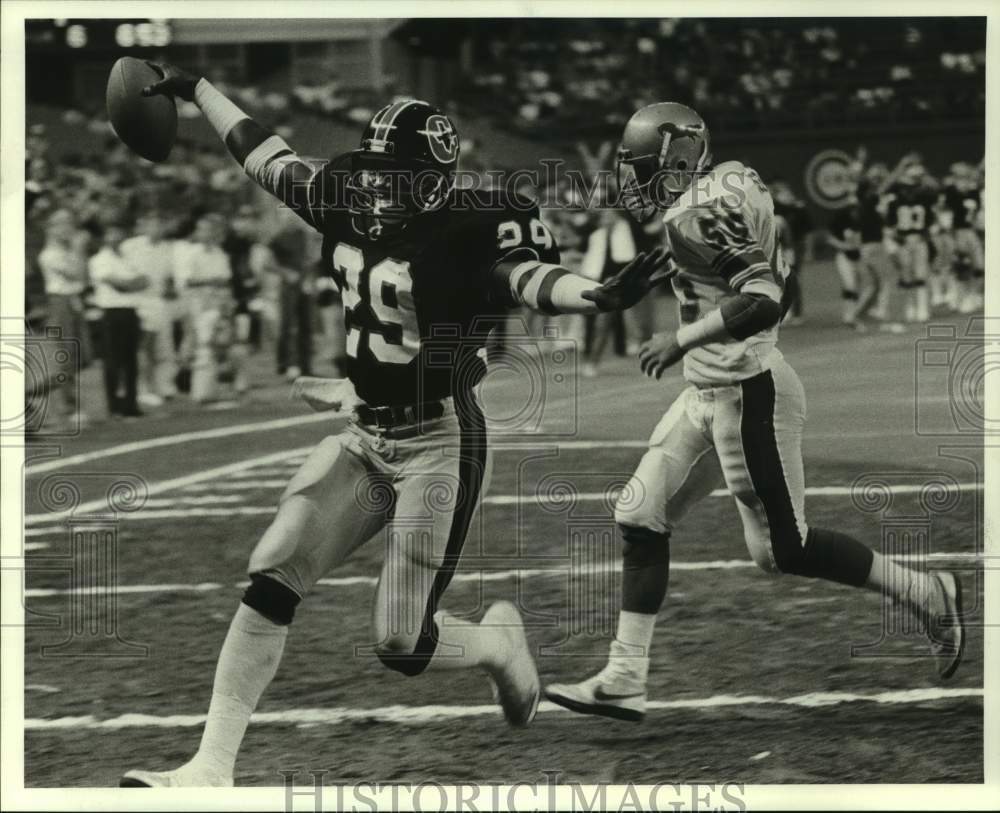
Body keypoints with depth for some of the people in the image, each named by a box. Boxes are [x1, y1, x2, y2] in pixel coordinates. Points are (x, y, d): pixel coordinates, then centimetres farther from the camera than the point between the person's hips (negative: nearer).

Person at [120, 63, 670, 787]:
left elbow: (531, 276, -35)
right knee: (270, 582, -6)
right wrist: (193, 87, 23)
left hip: (439, 444, -6)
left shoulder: (470, 230, -17)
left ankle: (500, 643, 29)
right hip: (365, 435, 6)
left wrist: (600, 295, -56)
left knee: (402, 644, -6)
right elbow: (262, 153, 14)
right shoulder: (347, 205, 1)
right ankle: (211, 769, -3)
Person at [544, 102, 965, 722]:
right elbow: (772, 279, 17)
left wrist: (683, 340, -21)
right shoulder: (731, 186, 10)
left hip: (746, 394, -10)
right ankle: (625, 681, 11)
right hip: (711, 393, 10)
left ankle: (926, 595, 14)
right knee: (641, 518, 8)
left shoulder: (702, 212, -20)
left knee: (783, 548, -1)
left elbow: (763, 301, -28)